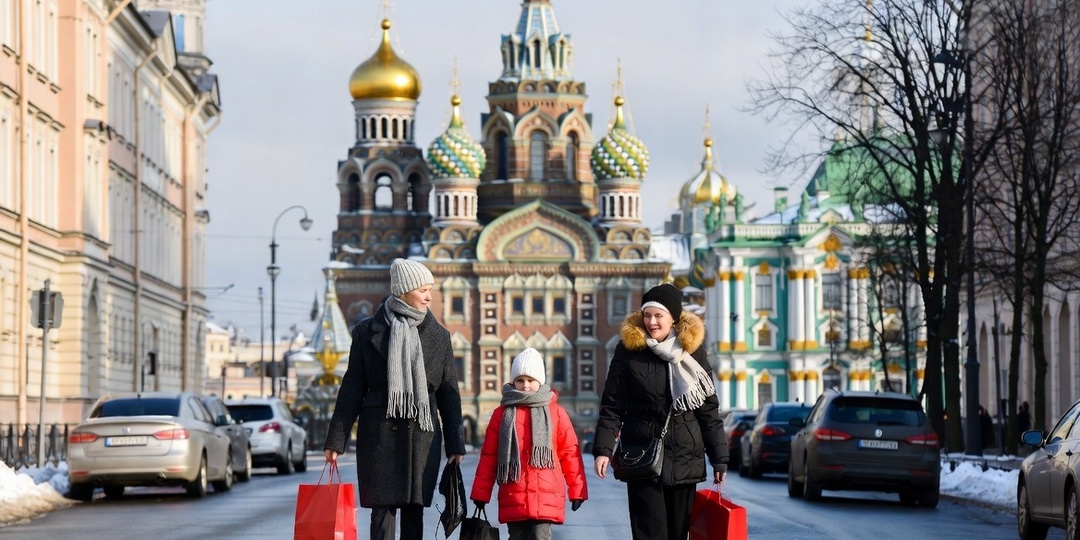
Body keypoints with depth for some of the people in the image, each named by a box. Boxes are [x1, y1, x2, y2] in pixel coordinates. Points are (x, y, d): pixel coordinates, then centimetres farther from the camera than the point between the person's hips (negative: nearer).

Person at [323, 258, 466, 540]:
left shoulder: (438, 336, 10)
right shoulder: (368, 332, 4)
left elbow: (449, 393, 11)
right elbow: (352, 388, 4)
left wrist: (455, 444, 6)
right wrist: (336, 440, 1)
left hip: (422, 433, 2)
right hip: (380, 432, -2)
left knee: (414, 511, 3)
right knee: (383, 510, -6)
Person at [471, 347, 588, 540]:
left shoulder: (556, 413, 6)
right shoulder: (502, 413, 9)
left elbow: (570, 452, 8)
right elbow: (488, 456, 10)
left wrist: (577, 489, 6)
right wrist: (481, 493, 9)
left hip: (546, 498, -2)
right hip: (513, 500, 2)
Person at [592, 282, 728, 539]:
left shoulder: (692, 349, 5)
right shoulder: (629, 350, 1)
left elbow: (708, 408, 7)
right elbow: (611, 406, 1)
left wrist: (719, 457, 5)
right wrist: (603, 448, -9)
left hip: (685, 458, 2)